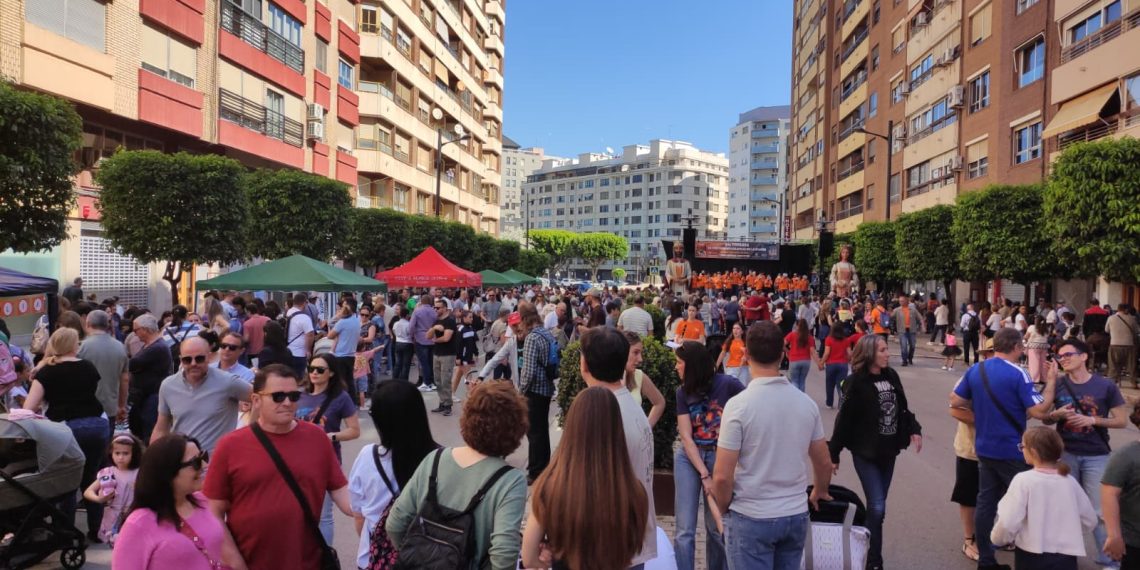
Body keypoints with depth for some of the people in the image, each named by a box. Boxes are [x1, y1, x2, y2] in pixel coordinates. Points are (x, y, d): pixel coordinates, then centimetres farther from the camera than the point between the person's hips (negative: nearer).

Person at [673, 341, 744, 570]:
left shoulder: (728, 384, -13)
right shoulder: (683, 392, -3)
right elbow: (686, 437, -6)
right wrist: (704, 475, -12)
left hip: (721, 458, -2)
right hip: (689, 458, 2)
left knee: (716, 527, 10)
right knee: (685, 529, 1)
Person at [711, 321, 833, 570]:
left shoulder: (739, 404, -18)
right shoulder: (806, 402, -2)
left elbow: (722, 476, -17)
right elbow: (824, 463, 10)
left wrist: (724, 509, 2)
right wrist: (820, 491, 30)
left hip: (751, 518, -5)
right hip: (796, 515, 5)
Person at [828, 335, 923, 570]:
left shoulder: (891, 376, 3)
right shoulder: (855, 382, -16)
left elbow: (902, 408, 16)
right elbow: (844, 419, -14)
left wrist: (914, 429, 1)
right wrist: (833, 453, -12)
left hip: (888, 450, 6)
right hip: (865, 453, -6)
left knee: (878, 506, 14)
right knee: (877, 507, -7)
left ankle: (869, 551, 30)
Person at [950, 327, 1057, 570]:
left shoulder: (975, 370, 1)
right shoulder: (1017, 374, -17)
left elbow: (955, 401, 4)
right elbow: (1040, 411, -17)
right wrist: (1051, 380, -9)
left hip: (984, 448, 6)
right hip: (1012, 451, -6)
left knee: (986, 502, 12)